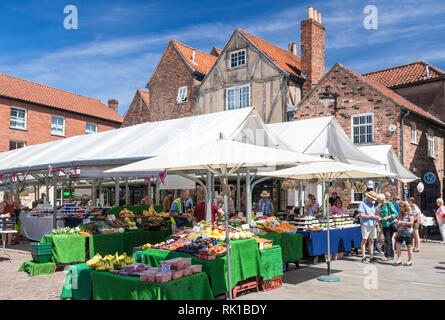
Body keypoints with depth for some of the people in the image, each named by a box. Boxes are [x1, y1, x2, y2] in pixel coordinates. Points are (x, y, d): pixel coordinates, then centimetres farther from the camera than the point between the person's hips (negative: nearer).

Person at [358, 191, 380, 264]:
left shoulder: (372, 204, 18)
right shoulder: (362, 204, -4)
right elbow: (361, 215, -13)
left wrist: (376, 218, 2)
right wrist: (372, 216, -13)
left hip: (373, 225, 7)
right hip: (365, 224, -7)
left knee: (371, 240, 9)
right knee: (364, 240, -3)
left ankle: (371, 256, 15)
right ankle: (363, 257, 0)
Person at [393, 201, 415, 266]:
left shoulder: (410, 214, -8)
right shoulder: (401, 213, 13)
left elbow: (411, 223, -15)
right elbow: (398, 219, 26)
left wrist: (402, 222, -19)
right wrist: (396, 220, 3)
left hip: (408, 233, -7)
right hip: (400, 232, 7)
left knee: (409, 247, 3)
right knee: (398, 245, -1)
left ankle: (410, 261, 13)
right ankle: (399, 260, 4)